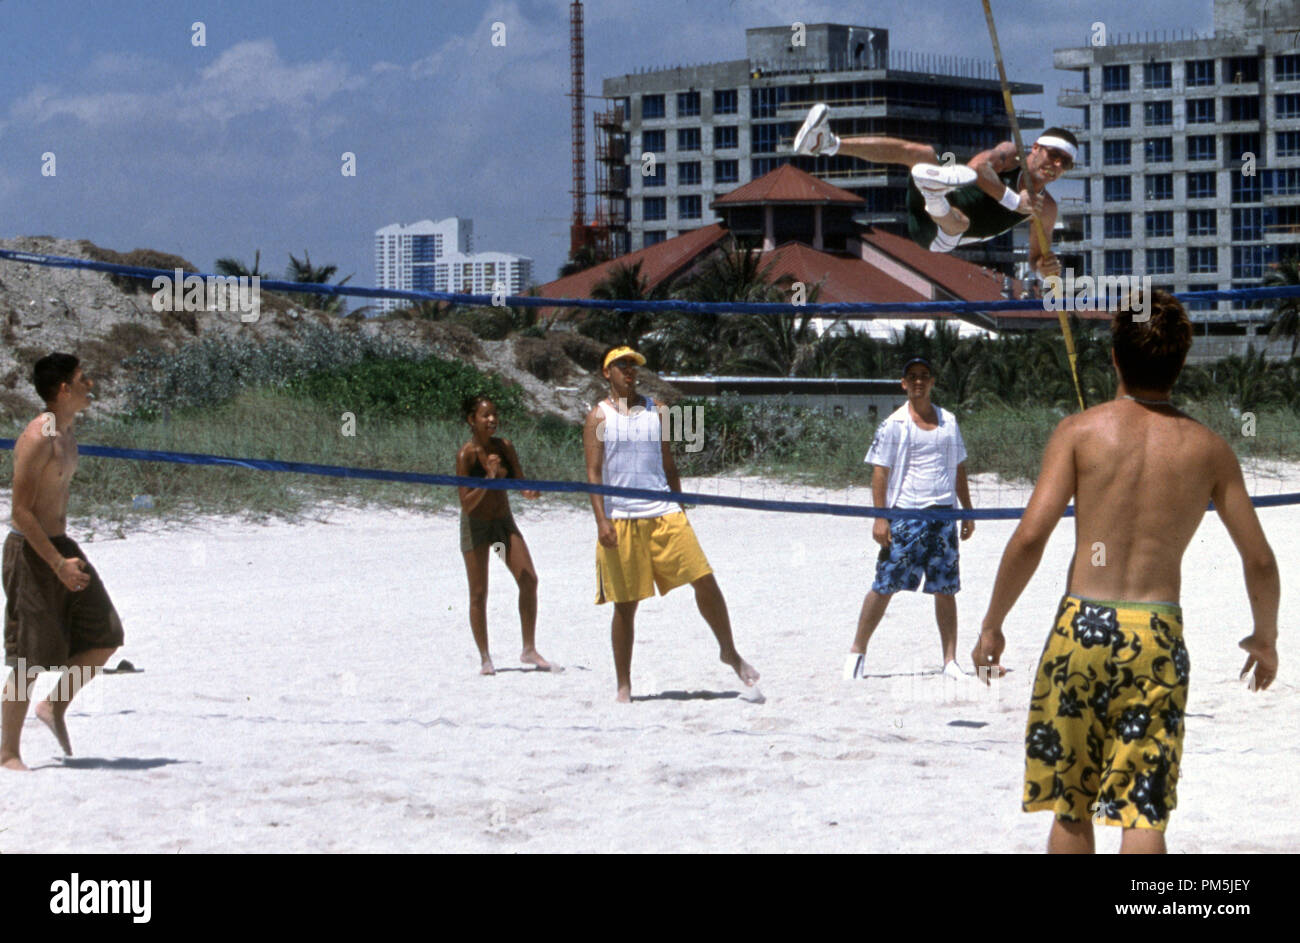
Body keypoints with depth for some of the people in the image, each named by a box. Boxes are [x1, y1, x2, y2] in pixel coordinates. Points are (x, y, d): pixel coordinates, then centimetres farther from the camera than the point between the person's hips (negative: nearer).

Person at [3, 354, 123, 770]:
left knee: (105, 639, 6)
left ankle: (55, 706, 22)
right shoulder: (37, 438, -19)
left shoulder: (68, 431, 10)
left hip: (60, 546, 9)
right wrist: (57, 564, -22)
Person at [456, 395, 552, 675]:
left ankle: (529, 650, 3)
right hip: (476, 525, -5)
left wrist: (529, 491, -21)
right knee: (479, 593, -2)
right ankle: (485, 657, 10)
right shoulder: (466, 455, -18)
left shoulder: (504, 447, -4)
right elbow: (467, 504, -21)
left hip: (504, 521, 5)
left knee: (529, 581, -6)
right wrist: (488, 478, -34)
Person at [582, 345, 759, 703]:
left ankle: (729, 652, 11)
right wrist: (601, 520, -13)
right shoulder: (599, 416, 3)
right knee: (625, 604, 1)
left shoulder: (654, 410, 14)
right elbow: (594, 473, -2)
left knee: (704, 580, -7)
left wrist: (679, 511, 14)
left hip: (664, 514, 3)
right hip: (621, 520, -3)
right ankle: (624, 685, 11)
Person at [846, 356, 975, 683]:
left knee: (946, 589, 2)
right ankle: (857, 652, 9)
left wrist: (968, 512, 17)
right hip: (904, 513, -4)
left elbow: (958, 469, 20)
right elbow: (880, 471, -3)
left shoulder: (948, 421, 13)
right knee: (884, 586, -3)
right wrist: (880, 517, -10)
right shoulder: (894, 424, -1)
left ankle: (950, 661, 6)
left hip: (943, 513, 4)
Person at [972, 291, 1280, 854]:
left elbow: (1031, 536, -10)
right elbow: (1259, 559, 9)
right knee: (1143, 814, 1)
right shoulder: (1207, 449, 5)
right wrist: (1265, 636, 27)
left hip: (1083, 625, 0)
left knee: (1070, 808, 13)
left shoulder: (1080, 431, -1)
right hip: (1159, 638, 1)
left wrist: (992, 625, 1)